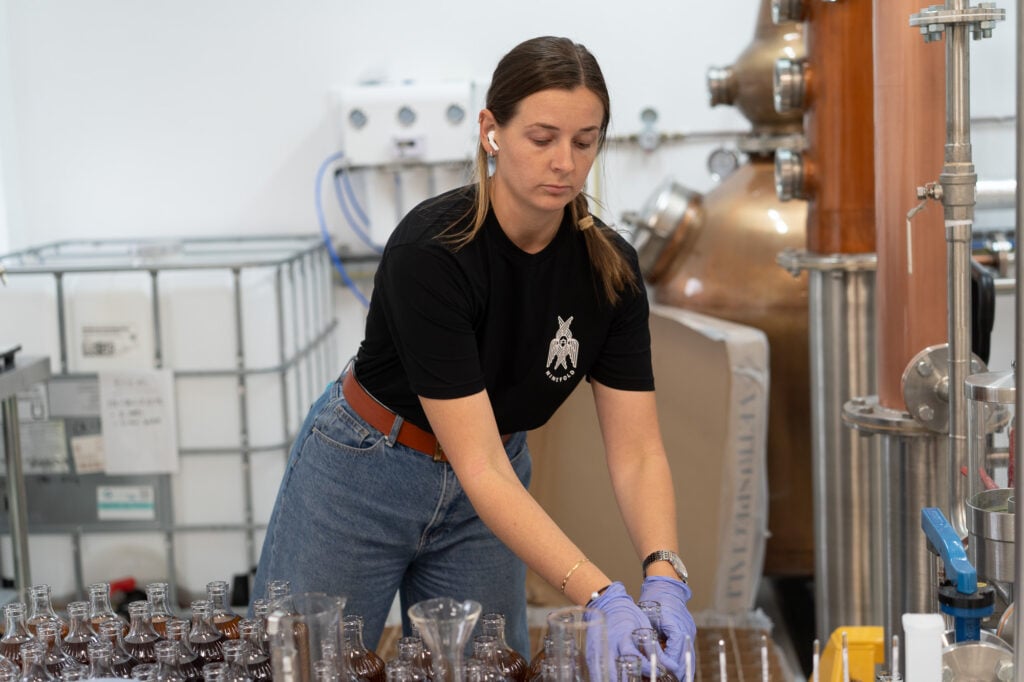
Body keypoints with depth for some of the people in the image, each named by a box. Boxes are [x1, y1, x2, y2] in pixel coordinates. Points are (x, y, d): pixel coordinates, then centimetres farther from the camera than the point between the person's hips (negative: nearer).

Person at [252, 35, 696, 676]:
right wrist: (602, 598, -42)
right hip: (361, 478, -5)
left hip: (488, 498, 5)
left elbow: (637, 453, -15)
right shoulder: (431, 250, -31)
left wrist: (664, 579, -33)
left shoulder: (610, 268, -14)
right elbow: (479, 466, -34)